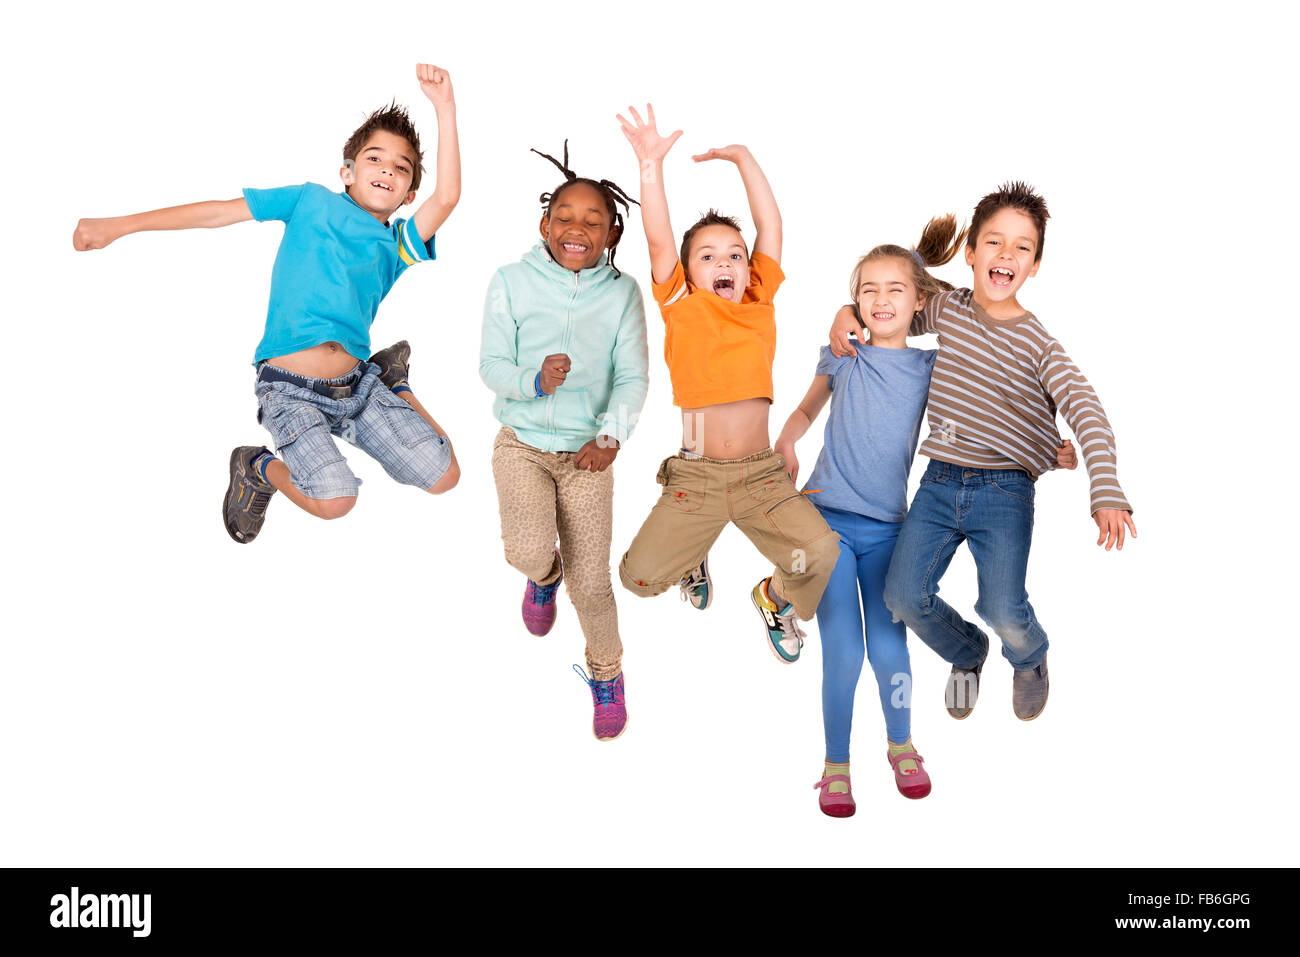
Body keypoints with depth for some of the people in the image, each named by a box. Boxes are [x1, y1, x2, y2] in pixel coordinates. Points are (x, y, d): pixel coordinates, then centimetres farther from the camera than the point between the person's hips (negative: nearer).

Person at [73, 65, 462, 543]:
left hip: (356, 383, 3)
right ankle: (257, 468, 10)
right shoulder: (312, 201, 8)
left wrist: (445, 108, -12)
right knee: (334, 499, -23)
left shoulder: (395, 244, 10)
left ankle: (396, 385, 24)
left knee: (444, 476, -1)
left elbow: (446, 197, -8)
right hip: (292, 390, -3)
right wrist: (118, 226, 10)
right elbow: (220, 212, 9)